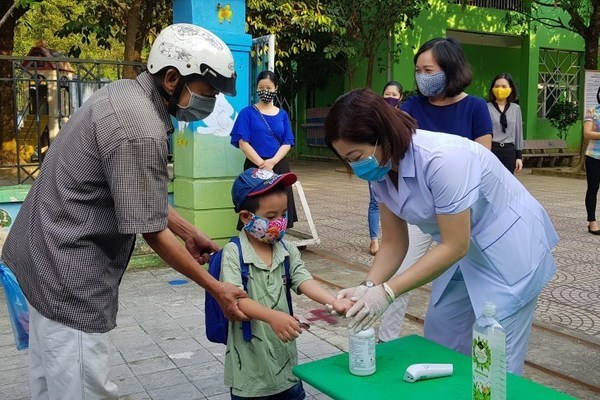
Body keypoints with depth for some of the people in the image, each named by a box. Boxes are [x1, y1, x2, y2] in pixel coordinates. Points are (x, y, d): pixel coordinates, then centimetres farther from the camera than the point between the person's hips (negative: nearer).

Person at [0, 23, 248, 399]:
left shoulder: (125, 94, 5)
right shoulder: (141, 131, -25)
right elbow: (152, 232, -19)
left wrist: (190, 233, 13)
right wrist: (217, 288, -10)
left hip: (44, 255, 10)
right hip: (70, 272, -10)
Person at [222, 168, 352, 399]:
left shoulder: (288, 250, 3)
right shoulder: (233, 253, -13)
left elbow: (304, 281, -9)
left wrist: (333, 302, -27)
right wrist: (273, 316, -37)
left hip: (285, 354, 5)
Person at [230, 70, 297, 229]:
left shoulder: (282, 114, 10)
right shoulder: (248, 112, 1)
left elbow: (287, 143, 3)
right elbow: (243, 143, -6)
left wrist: (272, 162, -14)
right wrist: (262, 164, -15)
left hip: (280, 166, 3)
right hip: (255, 167, -3)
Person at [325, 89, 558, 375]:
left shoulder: (441, 158, -33)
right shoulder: (382, 171, -9)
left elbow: (455, 246, -28)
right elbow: (394, 242, -3)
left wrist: (387, 292, -30)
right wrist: (368, 287, -20)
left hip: (509, 247, -7)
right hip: (466, 254, 7)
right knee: (438, 346, 11)